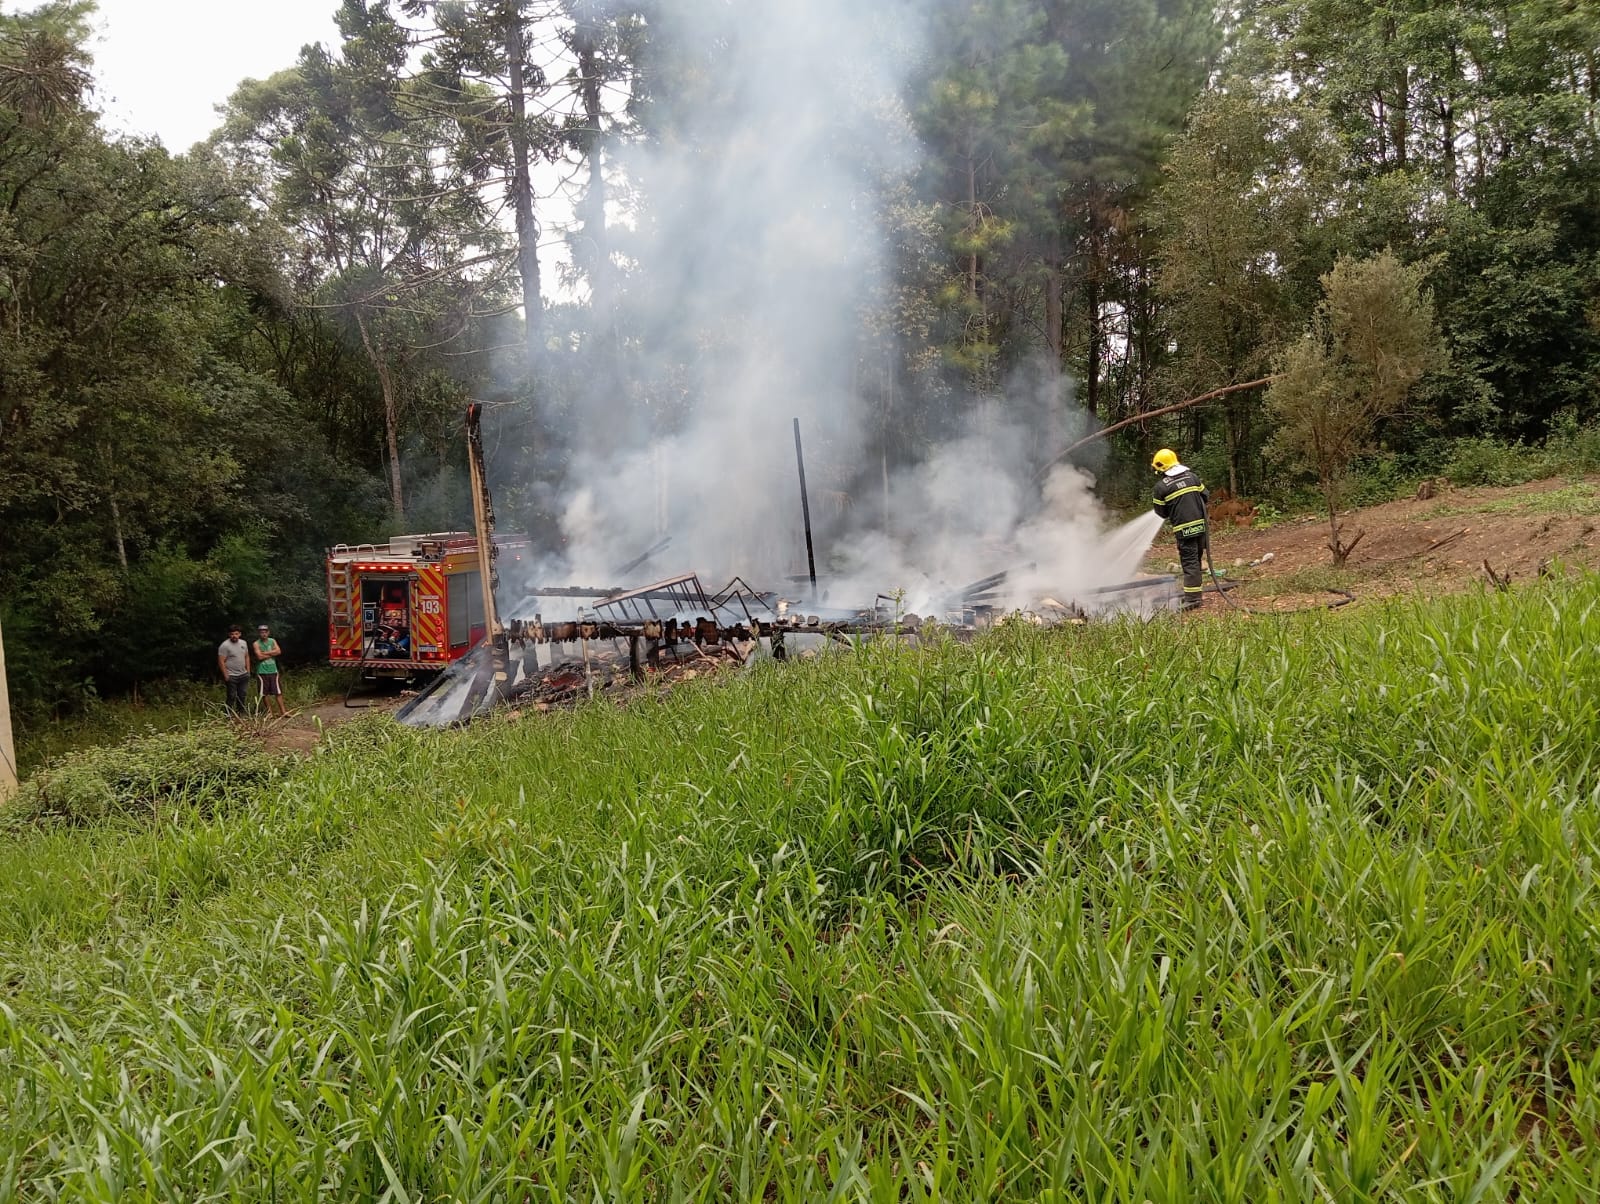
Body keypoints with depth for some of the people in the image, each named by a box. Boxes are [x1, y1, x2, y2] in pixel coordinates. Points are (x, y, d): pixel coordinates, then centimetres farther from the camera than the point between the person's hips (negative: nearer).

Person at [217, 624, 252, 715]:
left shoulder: (243, 643, 6)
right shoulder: (224, 645, -14)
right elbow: (221, 661, -15)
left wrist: (248, 670, 10)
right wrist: (226, 676, -16)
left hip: (243, 675, 6)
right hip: (231, 677, -6)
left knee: (243, 696, 13)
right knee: (231, 697, -2)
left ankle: (241, 714, 24)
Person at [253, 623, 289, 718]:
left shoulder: (273, 641, 7)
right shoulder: (256, 644, -4)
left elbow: (278, 651, -8)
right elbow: (259, 657, -16)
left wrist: (265, 653, -12)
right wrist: (272, 654, -7)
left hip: (273, 671, 3)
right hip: (262, 672, -2)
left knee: (278, 692, 1)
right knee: (264, 693, 4)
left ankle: (283, 711, 0)